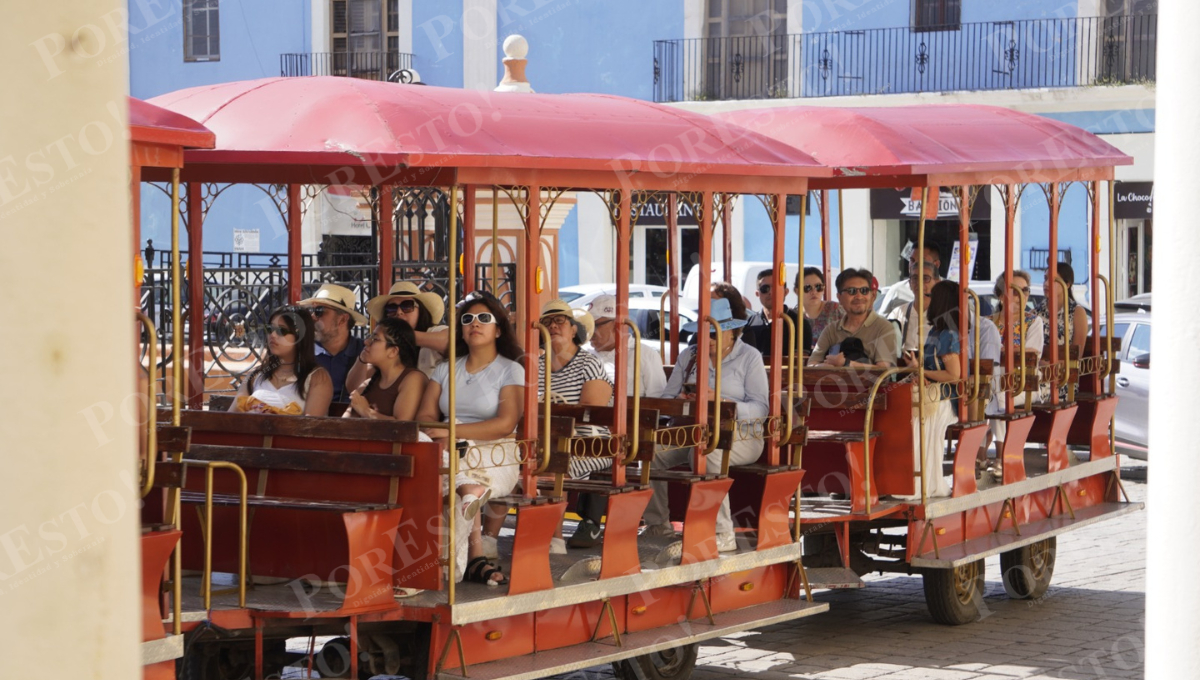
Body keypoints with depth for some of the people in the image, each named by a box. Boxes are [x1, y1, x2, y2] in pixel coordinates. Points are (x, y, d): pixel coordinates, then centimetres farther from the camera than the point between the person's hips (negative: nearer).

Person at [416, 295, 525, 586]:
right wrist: (442, 439, -16)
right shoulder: (445, 370, 21)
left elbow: (505, 424, -11)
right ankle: (475, 559, -29)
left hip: (495, 456, -3)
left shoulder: (511, 371, 5)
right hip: (451, 453, 3)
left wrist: (452, 430, -19)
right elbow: (425, 416, 9)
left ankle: (453, 565, -28)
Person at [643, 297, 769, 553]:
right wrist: (680, 401, -11)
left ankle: (722, 534, -37)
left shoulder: (749, 357, 4)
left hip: (738, 434, -5)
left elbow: (760, 408, -6)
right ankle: (658, 524, -9)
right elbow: (666, 399, 13)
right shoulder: (688, 356, 19)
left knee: (706, 448, -38)